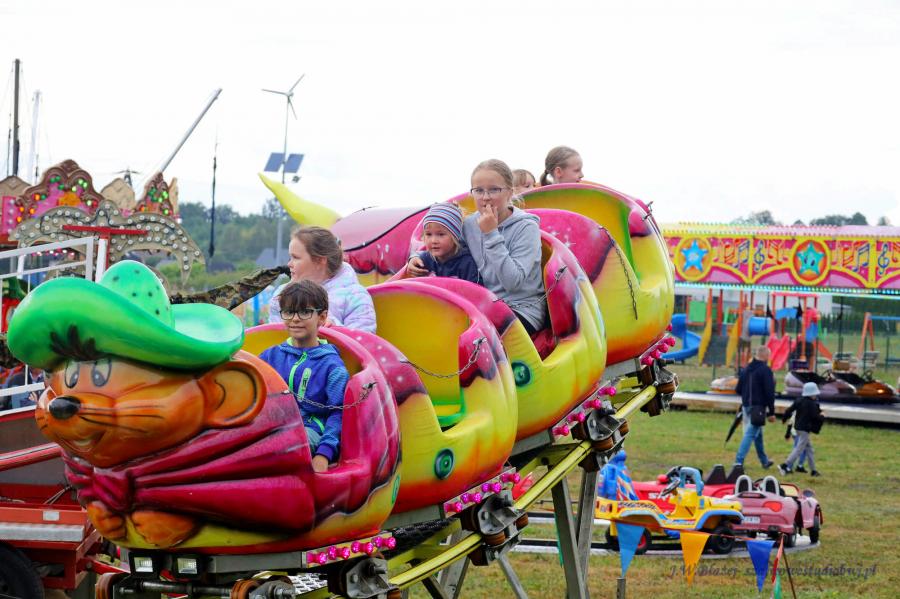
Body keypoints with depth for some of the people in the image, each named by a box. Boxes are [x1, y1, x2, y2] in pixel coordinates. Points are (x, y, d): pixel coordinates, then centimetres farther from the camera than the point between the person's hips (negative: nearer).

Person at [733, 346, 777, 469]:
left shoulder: (746, 369, 9)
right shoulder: (765, 370, -13)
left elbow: (738, 390, 13)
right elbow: (769, 392, -15)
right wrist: (771, 412, -12)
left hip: (746, 406, 8)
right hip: (759, 407, -8)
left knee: (758, 434, 20)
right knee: (750, 434, -9)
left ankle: (764, 460, 33)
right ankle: (738, 461, -17)